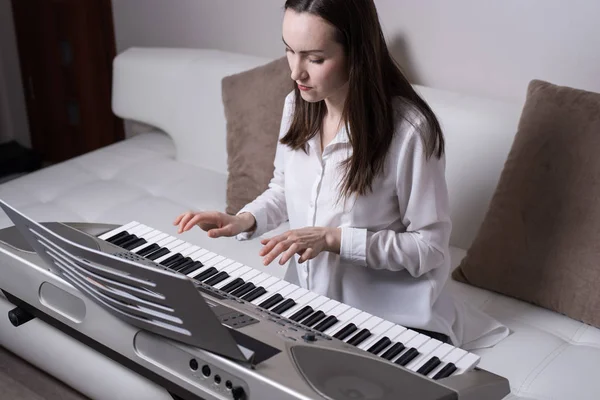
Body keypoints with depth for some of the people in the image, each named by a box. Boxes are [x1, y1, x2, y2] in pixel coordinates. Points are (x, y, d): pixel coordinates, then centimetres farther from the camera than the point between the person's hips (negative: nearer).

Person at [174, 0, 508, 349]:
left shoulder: (409, 130, -23)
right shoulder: (297, 105, -3)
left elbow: (431, 246, -16)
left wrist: (333, 238, -25)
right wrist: (246, 220, -6)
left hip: (392, 318, -5)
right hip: (307, 302, 6)